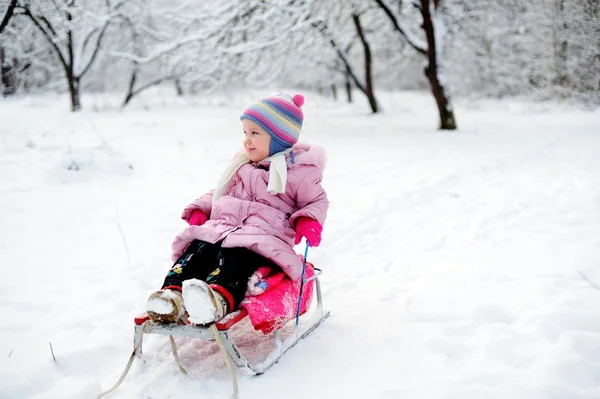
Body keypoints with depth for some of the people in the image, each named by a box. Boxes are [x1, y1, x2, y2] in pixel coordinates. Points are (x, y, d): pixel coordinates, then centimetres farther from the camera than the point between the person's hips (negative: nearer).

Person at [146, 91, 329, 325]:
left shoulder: (298, 172, 6)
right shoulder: (242, 165, 24)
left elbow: (317, 201, 10)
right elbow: (220, 192, 32)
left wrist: (308, 221, -12)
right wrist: (200, 209, 15)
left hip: (264, 236, -6)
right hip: (224, 227, 6)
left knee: (237, 256, -38)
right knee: (197, 250, -24)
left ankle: (218, 298, -66)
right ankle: (172, 293, -45)